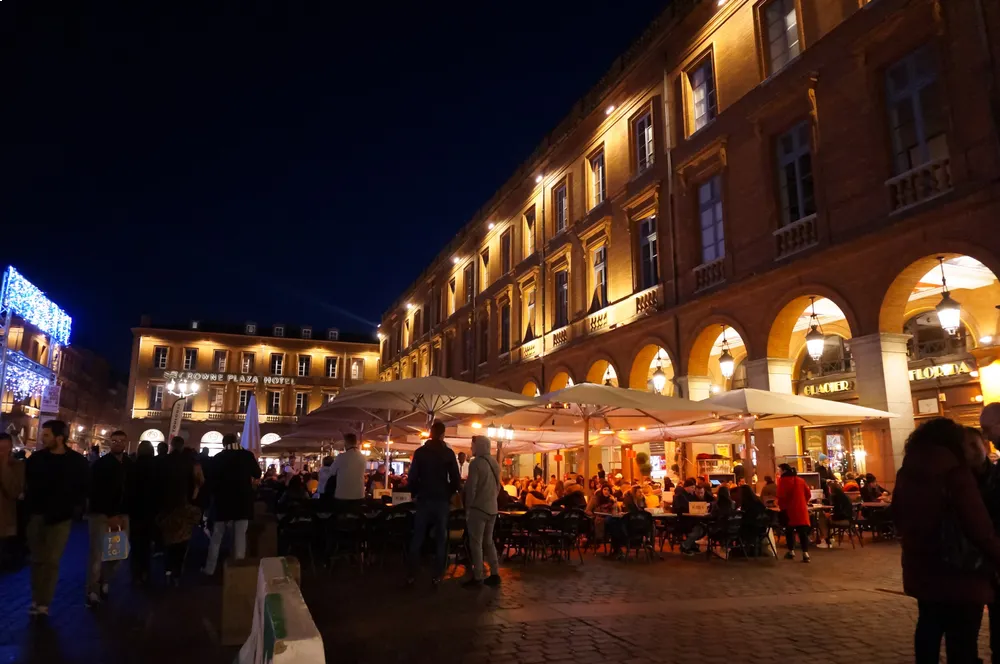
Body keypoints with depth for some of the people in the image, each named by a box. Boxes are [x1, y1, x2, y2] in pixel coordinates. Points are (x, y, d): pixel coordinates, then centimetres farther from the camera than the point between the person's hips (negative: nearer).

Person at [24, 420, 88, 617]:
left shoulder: (78, 462, -5)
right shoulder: (35, 458, 1)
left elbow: (84, 488, 0)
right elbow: (27, 485, 11)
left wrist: (73, 507, -8)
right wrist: (29, 506, 0)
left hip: (60, 518, -2)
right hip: (37, 516, 3)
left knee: (51, 561, 0)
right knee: (38, 560, 10)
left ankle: (44, 604, 5)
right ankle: (36, 601, 18)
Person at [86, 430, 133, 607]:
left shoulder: (130, 465, 5)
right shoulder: (100, 464, -7)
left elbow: (131, 490, 7)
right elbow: (96, 493, -11)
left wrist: (123, 514, -3)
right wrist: (110, 515, -14)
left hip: (121, 514, 4)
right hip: (101, 513, -4)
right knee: (98, 554, -5)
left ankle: (104, 585, 20)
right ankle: (93, 592, 5)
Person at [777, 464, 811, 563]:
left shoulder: (783, 480, -6)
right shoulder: (800, 480, 9)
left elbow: (781, 495, -13)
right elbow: (808, 494, 12)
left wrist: (781, 506, -3)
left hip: (788, 509, -4)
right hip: (801, 509, 4)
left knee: (789, 530, 11)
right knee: (803, 531, 2)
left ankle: (791, 552, 15)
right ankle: (805, 553, -7)